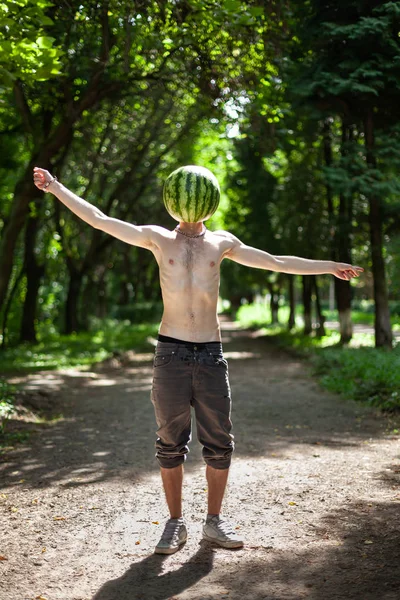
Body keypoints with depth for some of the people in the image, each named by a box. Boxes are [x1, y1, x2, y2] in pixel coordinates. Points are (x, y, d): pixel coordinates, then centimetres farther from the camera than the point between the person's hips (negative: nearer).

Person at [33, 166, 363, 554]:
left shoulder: (221, 243, 11)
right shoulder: (158, 239, 6)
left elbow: (275, 263, 18)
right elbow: (98, 220, 3)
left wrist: (329, 267, 20)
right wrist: (56, 187, -2)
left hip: (211, 355, 2)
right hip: (170, 353, -1)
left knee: (219, 443, 3)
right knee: (171, 443, 2)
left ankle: (214, 521, 18)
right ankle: (175, 523, 16)